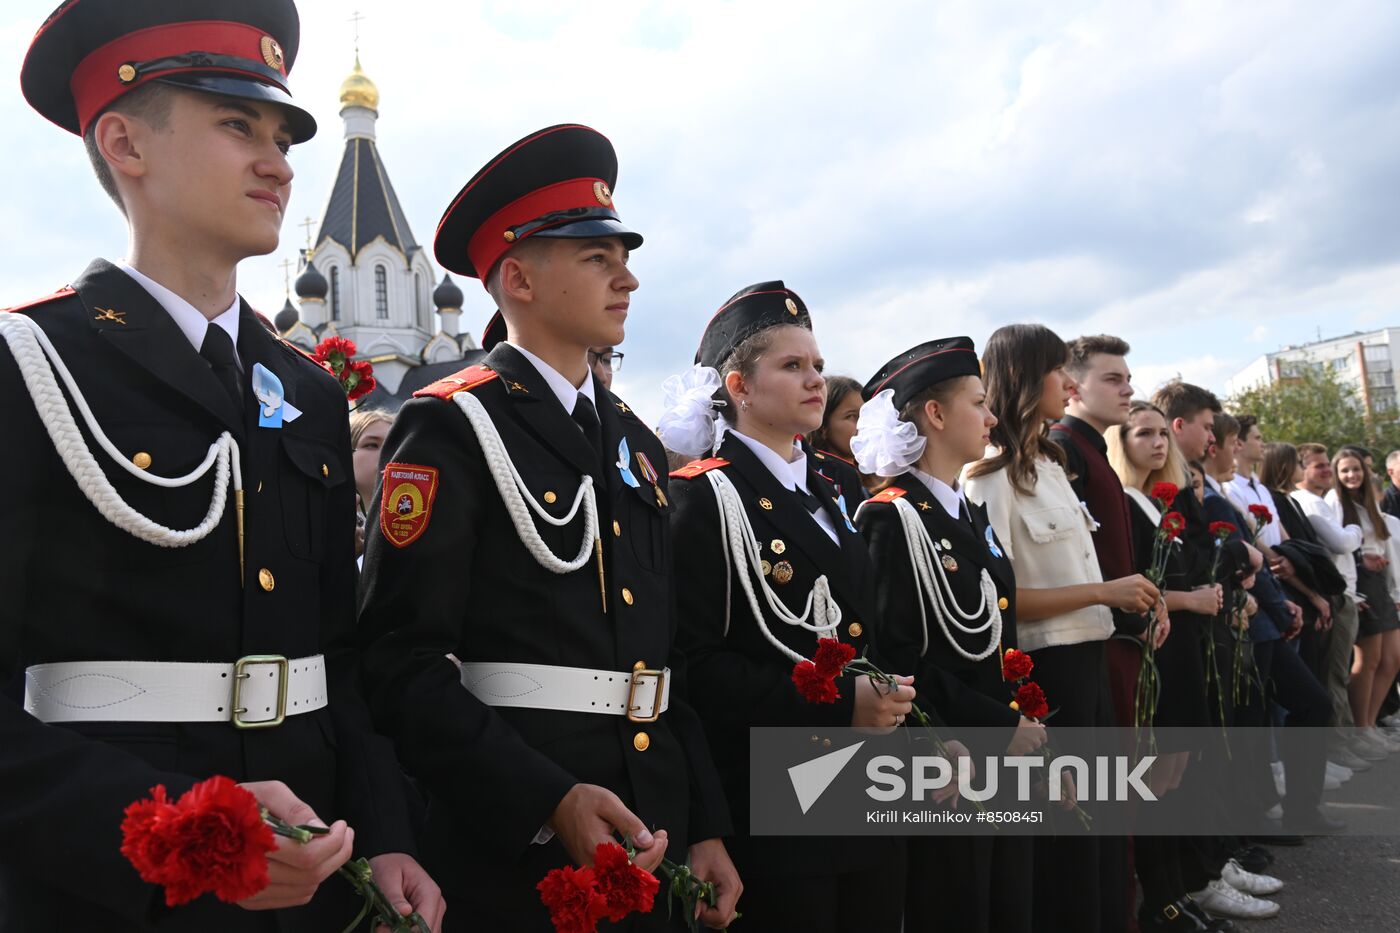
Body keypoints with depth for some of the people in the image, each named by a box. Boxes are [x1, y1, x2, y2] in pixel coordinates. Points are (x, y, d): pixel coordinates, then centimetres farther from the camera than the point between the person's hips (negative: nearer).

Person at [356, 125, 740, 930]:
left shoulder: (638, 443, 11)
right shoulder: (451, 428, -9)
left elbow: (666, 653, 11)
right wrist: (548, 801, -24)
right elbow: (405, 660, -16)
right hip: (515, 848, -6)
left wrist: (708, 829, 7)